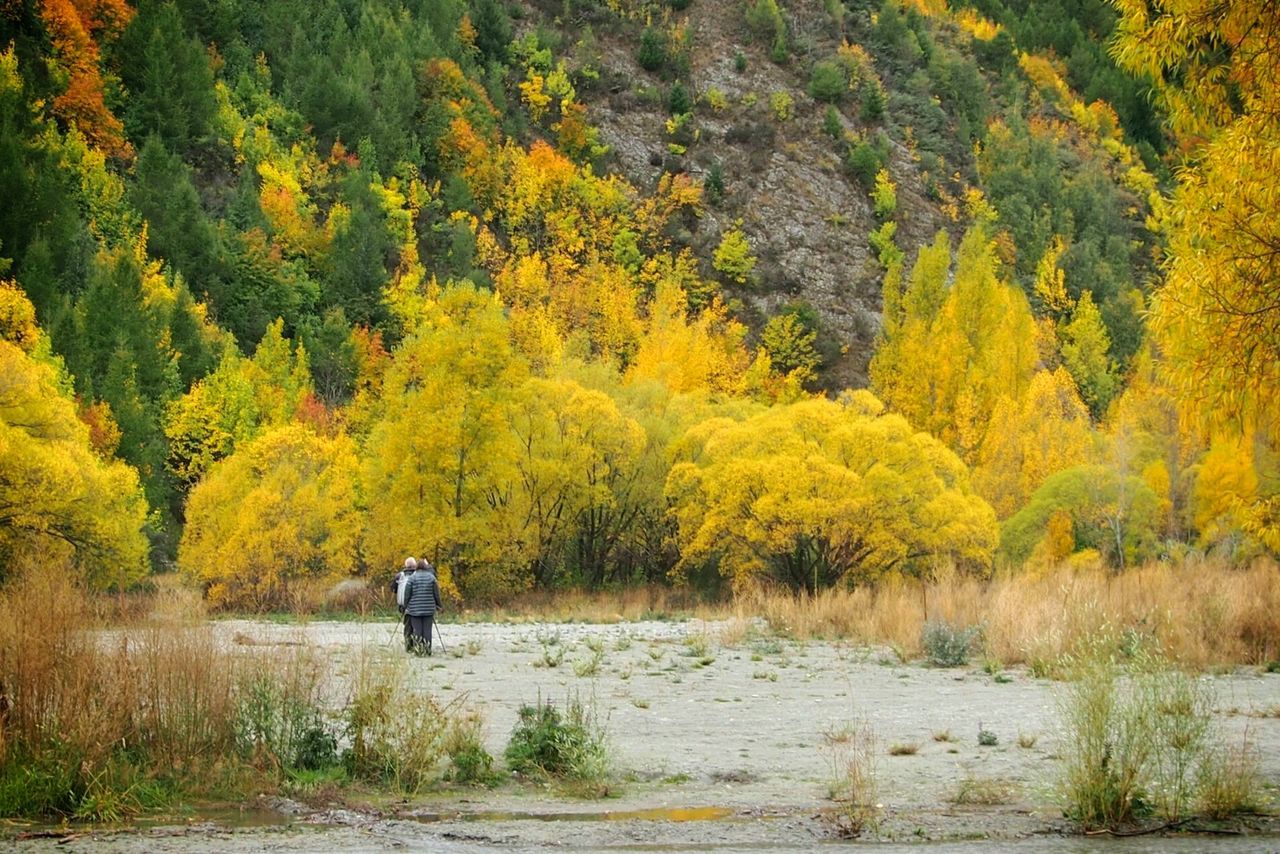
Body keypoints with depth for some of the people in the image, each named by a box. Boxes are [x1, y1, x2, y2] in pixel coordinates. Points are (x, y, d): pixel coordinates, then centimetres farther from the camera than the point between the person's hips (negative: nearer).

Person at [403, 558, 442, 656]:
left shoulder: (412, 578, -2)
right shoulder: (431, 577, 1)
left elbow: (407, 594, 0)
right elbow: (436, 593, 3)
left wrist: (406, 607, 9)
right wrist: (438, 605, 13)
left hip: (415, 608, -1)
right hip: (429, 608, 1)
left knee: (417, 629, 2)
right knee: (427, 629, 3)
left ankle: (418, 650, -2)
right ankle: (427, 650, 2)